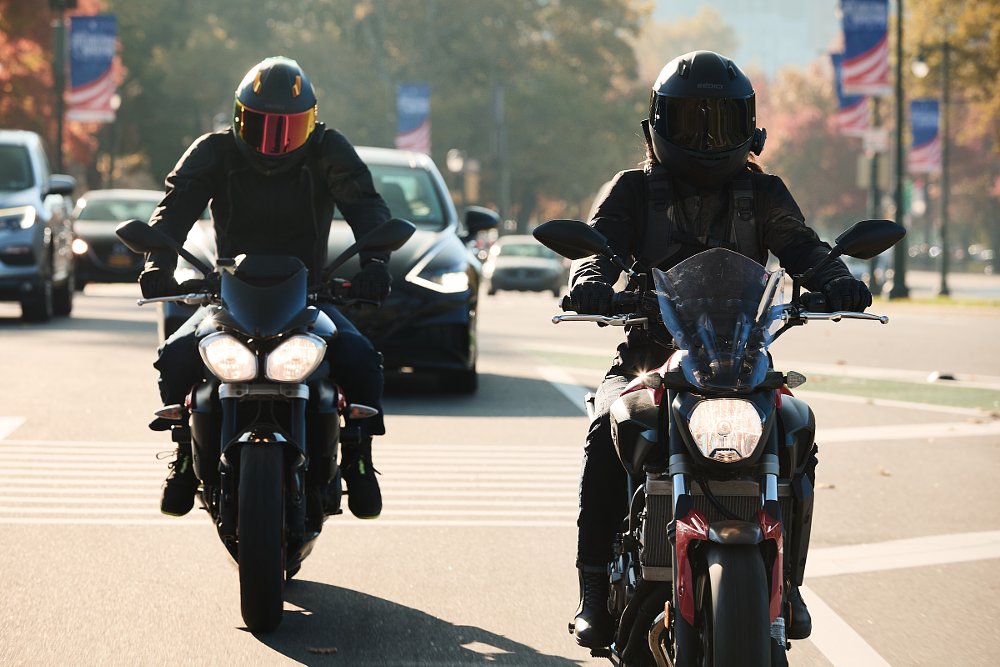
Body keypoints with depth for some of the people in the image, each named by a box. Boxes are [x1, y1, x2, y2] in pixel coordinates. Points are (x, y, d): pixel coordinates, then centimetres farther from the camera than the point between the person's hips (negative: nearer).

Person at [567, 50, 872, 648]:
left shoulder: (763, 194, 13)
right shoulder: (634, 190, 9)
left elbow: (802, 248, -1)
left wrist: (835, 280, -25)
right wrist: (591, 282, -32)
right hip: (649, 356, -1)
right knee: (608, 436, -30)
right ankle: (596, 587, -22)